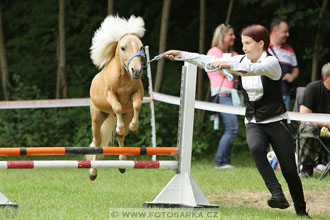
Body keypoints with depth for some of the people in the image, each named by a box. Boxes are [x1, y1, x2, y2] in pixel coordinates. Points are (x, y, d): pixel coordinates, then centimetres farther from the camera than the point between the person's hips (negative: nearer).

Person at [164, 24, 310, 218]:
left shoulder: (271, 63, -14)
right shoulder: (242, 61, 5)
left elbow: (253, 69, -36)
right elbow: (210, 61, 1)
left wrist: (227, 65, -49)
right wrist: (180, 55, -6)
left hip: (277, 121, -4)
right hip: (254, 122, 4)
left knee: (289, 169, -4)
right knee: (256, 148, -31)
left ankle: (301, 210, 16)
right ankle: (278, 195, -32)